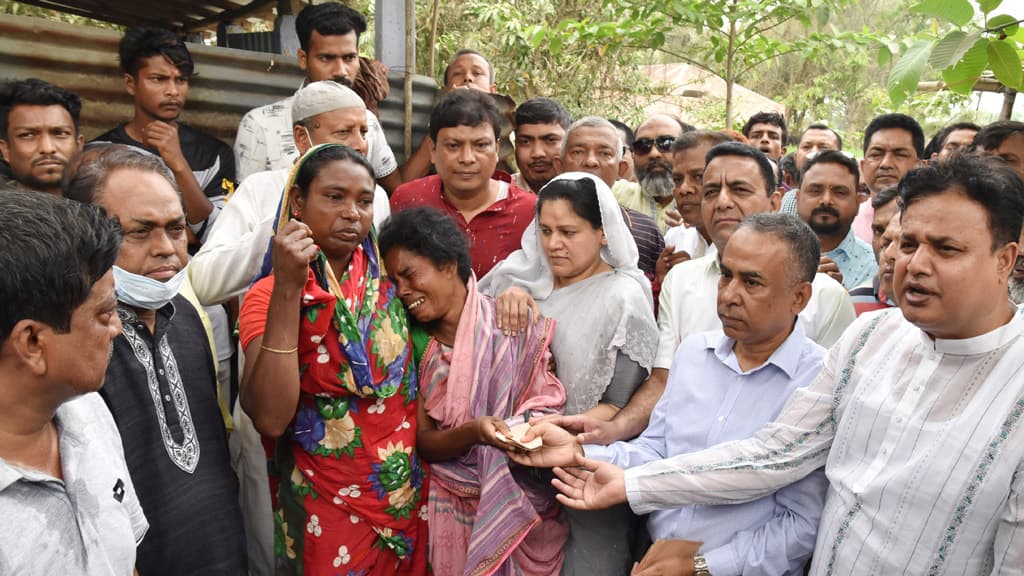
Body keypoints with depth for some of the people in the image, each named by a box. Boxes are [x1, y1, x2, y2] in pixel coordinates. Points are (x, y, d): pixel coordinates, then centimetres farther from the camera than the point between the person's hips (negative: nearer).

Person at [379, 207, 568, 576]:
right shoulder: (412, 343, -4)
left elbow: (548, 404, -8)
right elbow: (424, 442, -7)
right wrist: (475, 431, -27)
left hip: (525, 502, -1)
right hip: (452, 506, 1)